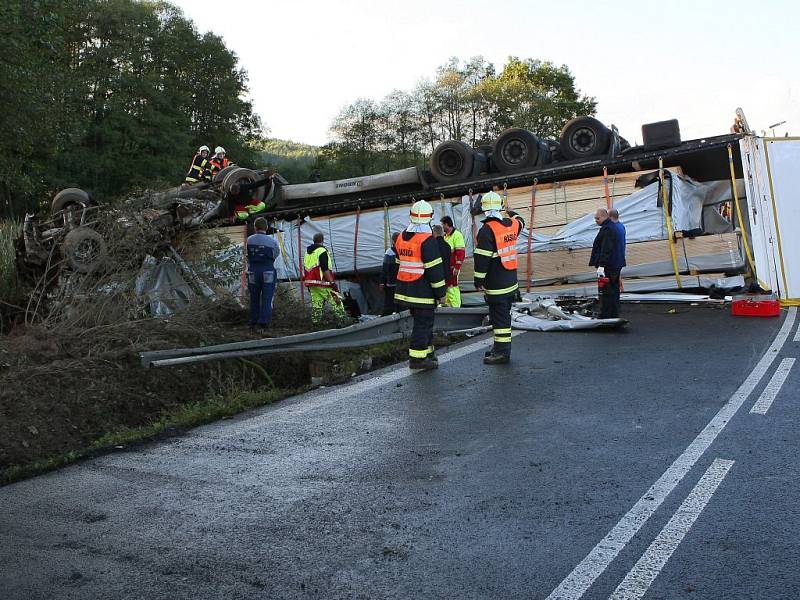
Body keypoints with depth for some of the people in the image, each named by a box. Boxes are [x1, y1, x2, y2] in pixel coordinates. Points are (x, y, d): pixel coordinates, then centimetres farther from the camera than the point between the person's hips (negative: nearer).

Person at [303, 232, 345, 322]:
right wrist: (332, 283, -18)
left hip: (310, 282, 8)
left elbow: (306, 268, 19)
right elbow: (325, 270, -19)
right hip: (321, 282, -8)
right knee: (336, 299, -3)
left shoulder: (307, 252, 14)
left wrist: (309, 284, 25)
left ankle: (315, 321, 10)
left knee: (316, 303, 11)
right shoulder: (322, 251, -12)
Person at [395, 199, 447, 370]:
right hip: (423, 291, -8)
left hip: (406, 290, 8)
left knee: (422, 322, 18)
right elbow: (435, 269, -16)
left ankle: (427, 352, 27)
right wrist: (441, 293, -10)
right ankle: (417, 358, 2)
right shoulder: (427, 240, -16)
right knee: (423, 324, -1)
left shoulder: (401, 238, 10)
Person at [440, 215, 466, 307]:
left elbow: (461, 253, -19)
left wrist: (457, 267, -22)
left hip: (453, 267, -9)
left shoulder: (457, 235, -14)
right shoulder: (445, 235, 15)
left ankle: (455, 306, -4)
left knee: (452, 286, -8)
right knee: (447, 286, 16)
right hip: (446, 267, 9)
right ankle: (448, 303, 28)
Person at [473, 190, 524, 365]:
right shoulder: (511, 225, 4)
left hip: (496, 285, -8)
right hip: (511, 282, 8)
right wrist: (512, 214, 51)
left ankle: (502, 352, 0)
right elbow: (520, 222, 31)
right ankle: (503, 347, 28)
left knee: (499, 316, -3)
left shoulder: (487, 230, -18)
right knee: (504, 314, 17)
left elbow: (482, 259, -18)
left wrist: (479, 280, -11)